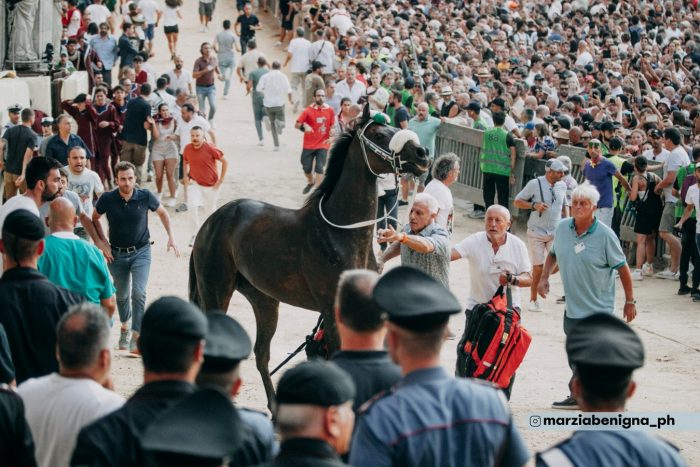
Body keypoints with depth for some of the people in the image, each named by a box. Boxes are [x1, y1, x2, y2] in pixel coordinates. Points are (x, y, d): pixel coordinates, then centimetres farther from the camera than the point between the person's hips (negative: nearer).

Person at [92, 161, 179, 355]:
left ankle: (136, 338, -16)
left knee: (139, 293, -18)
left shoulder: (145, 197, -14)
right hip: (117, 253, 1)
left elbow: (162, 213, 6)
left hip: (141, 252, -1)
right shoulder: (107, 199, -14)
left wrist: (171, 237, 0)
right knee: (122, 295, 15)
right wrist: (103, 243, -2)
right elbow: (94, 219, 6)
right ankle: (124, 326, 43)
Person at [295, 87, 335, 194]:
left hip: (323, 145, 0)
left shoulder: (330, 110, -2)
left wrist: (332, 137, -7)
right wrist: (304, 126, -29)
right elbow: (297, 124, -9)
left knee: (320, 168, -10)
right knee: (306, 167, 11)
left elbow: (332, 126, 9)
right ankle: (310, 182, 42)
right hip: (309, 145, 0)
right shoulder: (308, 110, -9)